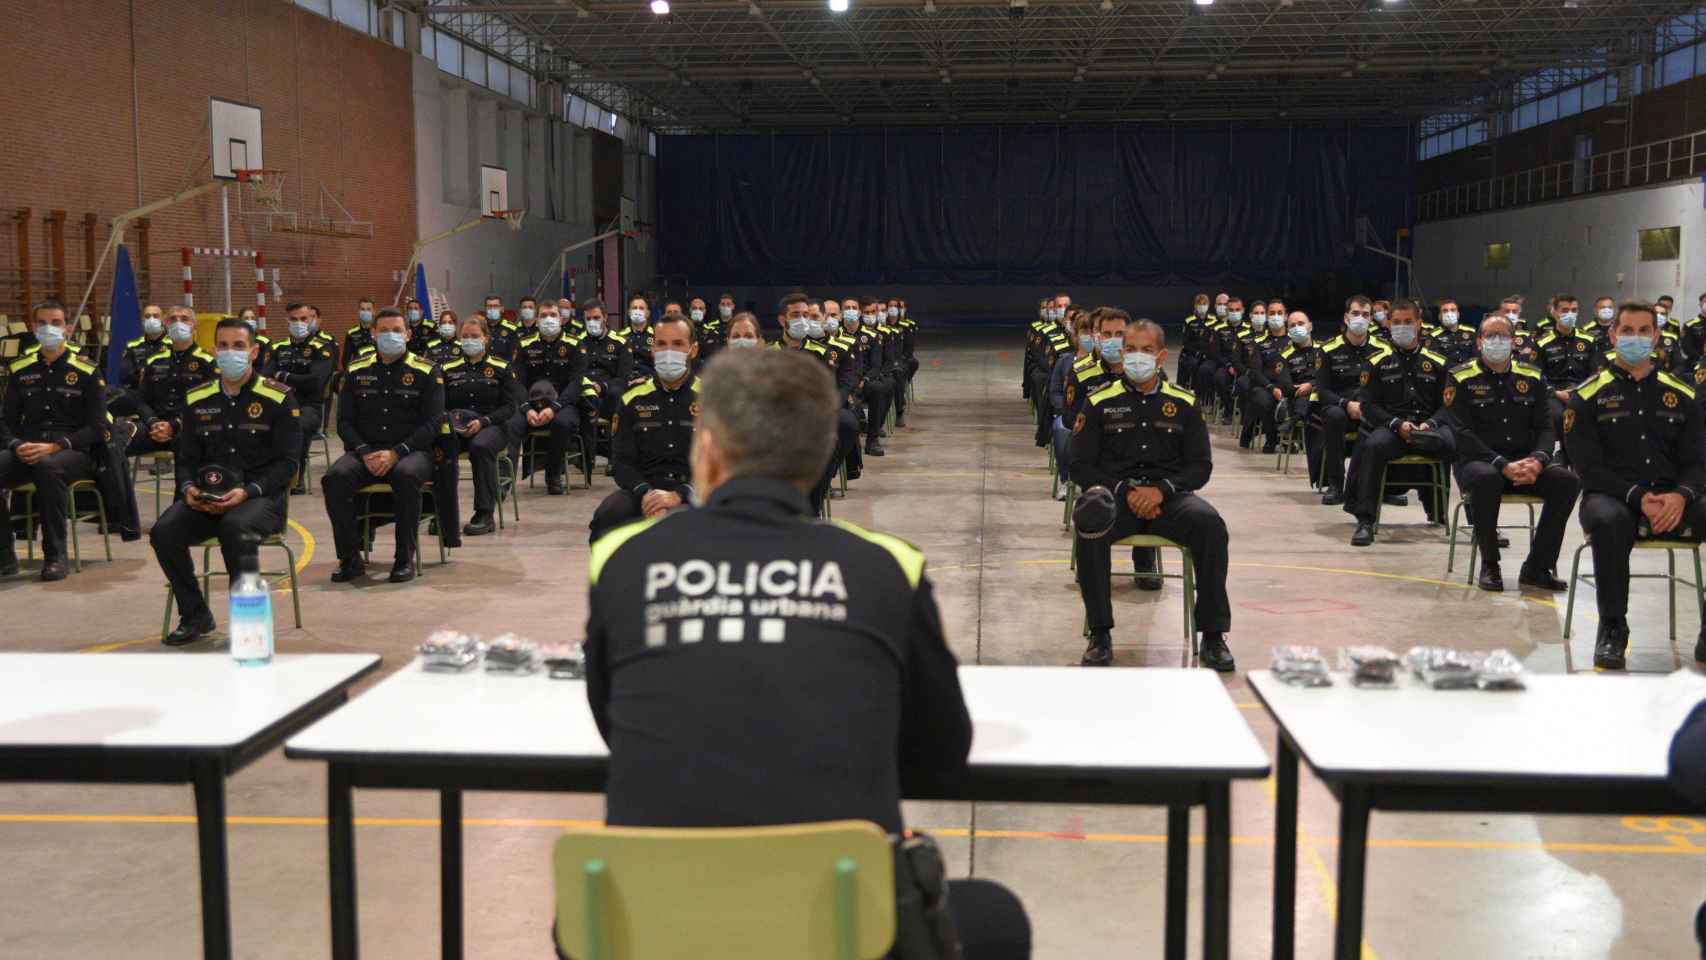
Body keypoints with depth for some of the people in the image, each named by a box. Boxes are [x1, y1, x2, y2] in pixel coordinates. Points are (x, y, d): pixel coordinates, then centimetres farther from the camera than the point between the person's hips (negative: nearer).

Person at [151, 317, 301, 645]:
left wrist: (247, 492, -20)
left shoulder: (279, 398, -1)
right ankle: (195, 616, -4)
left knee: (236, 527, -37)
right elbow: (186, 457, 17)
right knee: (164, 531, -23)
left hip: (262, 497, -4)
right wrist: (188, 488, -7)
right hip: (206, 499, 5)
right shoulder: (197, 400, 13)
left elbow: (287, 461, -6)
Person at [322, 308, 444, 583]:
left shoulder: (426, 372, 4)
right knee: (335, 477, -28)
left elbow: (433, 422, -4)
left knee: (406, 475, -38)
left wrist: (396, 452, -16)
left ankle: (405, 558, -23)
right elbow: (344, 421, 10)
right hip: (365, 450, 3)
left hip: (411, 450, -3)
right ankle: (350, 558, -16)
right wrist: (364, 453, -10)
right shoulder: (356, 372, 13)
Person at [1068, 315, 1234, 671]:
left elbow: (1200, 467, 6)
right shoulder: (1100, 403, 6)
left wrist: (1161, 490, -13)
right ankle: (1100, 634, -24)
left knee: (1210, 524, -30)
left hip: (1169, 496, 1)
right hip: (1115, 494, -1)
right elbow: (1080, 466, 3)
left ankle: (1213, 635, -19)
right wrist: (1124, 491, -13)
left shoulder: (1184, 403, 9)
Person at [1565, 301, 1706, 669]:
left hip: (1672, 500, 3)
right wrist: (1637, 496, -19)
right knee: (1608, 521, -38)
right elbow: (1588, 466, -5)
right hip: (1612, 497, -3)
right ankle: (1612, 631, -23)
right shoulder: (1589, 396, 4)